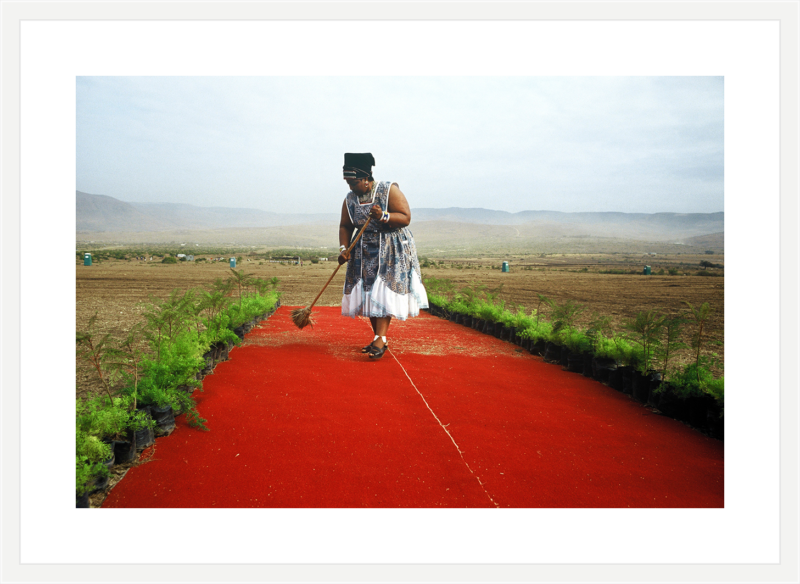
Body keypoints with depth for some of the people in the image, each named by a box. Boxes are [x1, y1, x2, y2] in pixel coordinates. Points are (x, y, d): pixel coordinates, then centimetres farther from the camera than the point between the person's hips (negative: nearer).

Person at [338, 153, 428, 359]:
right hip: (366, 252, 5)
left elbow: (406, 217, -15)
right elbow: (345, 226, 8)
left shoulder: (389, 190, -11)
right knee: (368, 294, 3)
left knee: (384, 293, -14)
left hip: (393, 250, -5)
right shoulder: (350, 199, 2)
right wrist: (343, 248, -8)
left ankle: (381, 339, -14)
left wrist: (383, 216, -29)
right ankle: (379, 339, 13)